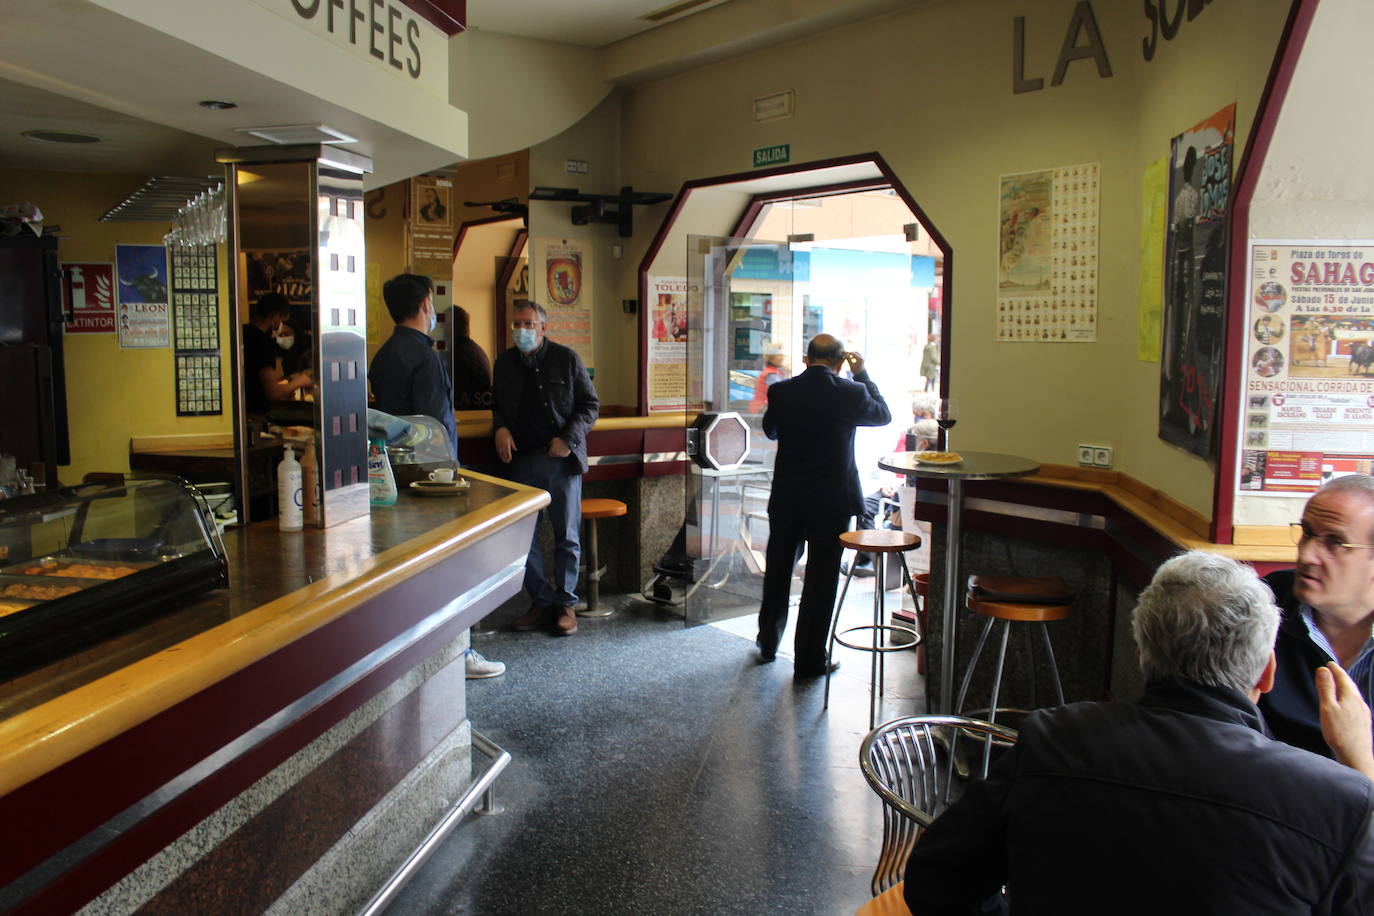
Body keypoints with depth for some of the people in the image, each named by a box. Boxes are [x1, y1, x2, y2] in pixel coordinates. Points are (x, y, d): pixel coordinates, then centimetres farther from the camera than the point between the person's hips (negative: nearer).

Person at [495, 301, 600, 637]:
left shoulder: (566, 359, -2)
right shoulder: (504, 363, 9)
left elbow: (590, 404, 0)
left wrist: (568, 439, -12)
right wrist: (500, 428, 1)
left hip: (561, 459, -3)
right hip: (521, 460, 4)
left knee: (566, 537, 4)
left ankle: (565, 603, 16)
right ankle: (541, 602, 18)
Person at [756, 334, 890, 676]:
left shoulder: (781, 391, -6)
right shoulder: (851, 392, -13)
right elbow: (883, 415, 8)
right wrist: (862, 375, 14)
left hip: (785, 499, 3)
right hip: (831, 502, -3)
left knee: (778, 572, 18)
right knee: (821, 579, 6)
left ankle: (768, 644, 34)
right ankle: (809, 659, 13)